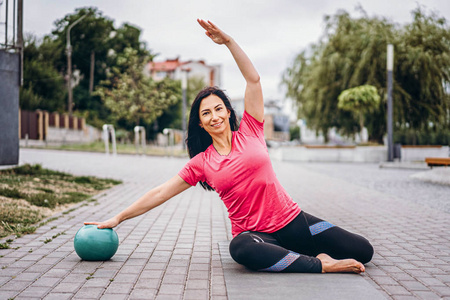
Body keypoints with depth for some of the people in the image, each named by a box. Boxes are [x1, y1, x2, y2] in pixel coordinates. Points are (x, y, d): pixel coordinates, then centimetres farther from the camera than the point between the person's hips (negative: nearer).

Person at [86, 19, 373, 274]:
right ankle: (320, 264, -26)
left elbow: (253, 79, 0)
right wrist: (118, 218, 7)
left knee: (363, 251, -12)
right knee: (241, 249, -41)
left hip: (292, 221, 1)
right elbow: (160, 193, 8)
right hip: (253, 232, -1)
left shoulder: (249, 132, 5)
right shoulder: (201, 163, 6)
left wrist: (228, 40, -8)